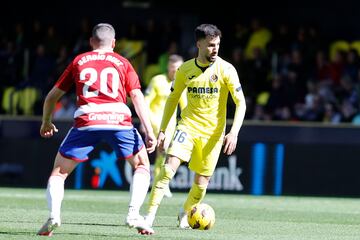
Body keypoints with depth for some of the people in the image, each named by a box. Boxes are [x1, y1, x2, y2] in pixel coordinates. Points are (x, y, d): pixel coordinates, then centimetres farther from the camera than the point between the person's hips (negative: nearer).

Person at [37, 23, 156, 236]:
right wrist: (149, 131, 3)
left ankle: (54, 216, -9)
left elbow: (52, 96, 25)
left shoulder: (79, 62, 22)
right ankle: (134, 214, 2)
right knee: (142, 165, 19)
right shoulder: (122, 63, 20)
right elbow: (137, 95, 7)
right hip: (119, 119, 0)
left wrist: (46, 123, 42)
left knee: (59, 171, 13)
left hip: (86, 121, 0)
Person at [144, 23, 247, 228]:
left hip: (213, 131, -1)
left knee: (202, 182, 1)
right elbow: (172, 99, 12)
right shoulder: (185, 70, -1)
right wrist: (162, 130, 7)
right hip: (189, 125, 1)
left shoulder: (226, 69, -9)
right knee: (170, 166, -20)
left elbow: (241, 103, -9)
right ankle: (150, 215, -20)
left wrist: (234, 133, -20)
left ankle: (185, 214, 29)